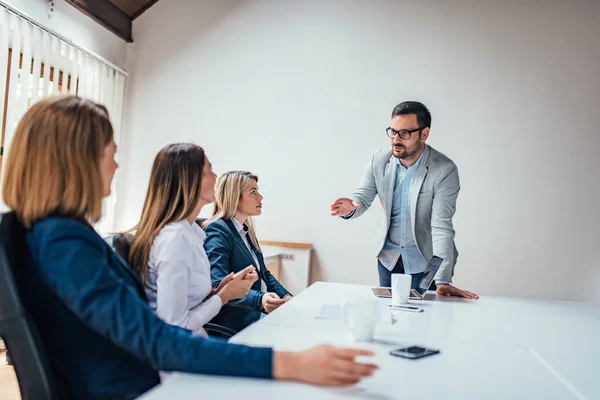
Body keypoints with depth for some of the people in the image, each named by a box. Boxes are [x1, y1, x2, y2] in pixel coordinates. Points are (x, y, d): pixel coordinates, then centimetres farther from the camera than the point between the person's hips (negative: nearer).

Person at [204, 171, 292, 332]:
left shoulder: (247, 230, 13)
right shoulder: (217, 231, -14)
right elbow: (219, 286, -24)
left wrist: (286, 296, 1)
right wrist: (260, 299, -37)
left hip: (261, 309, 8)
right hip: (239, 317, -8)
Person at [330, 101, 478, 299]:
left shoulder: (445, 170, -21)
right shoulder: (379, 160, -9)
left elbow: (442, 227, -25)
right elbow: (362, 198, -5)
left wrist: (443, 280, -31)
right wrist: (349, 208, -30)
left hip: (426, 262, -4)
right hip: (388, 257, 4)